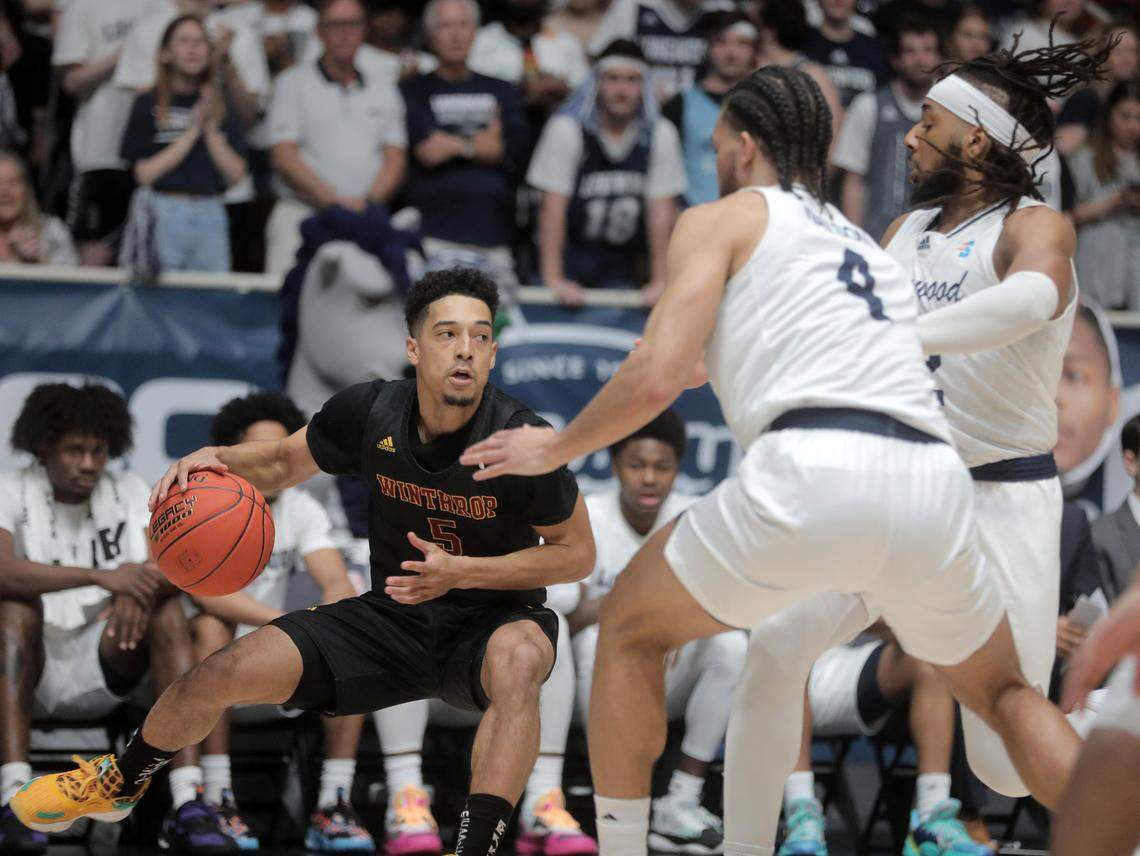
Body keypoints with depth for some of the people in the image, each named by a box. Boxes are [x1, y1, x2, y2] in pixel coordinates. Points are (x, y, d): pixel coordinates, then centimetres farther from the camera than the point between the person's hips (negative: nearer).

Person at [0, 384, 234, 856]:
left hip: (102, 669, 3)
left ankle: (188, 806, -34)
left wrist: (139, 590, -34)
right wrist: (99, 576, -37)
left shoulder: (128, 491, 5)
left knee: (167, 609, -23)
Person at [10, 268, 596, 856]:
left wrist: (462, 573, -23)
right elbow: (284, 463, 10)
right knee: (225, 673, -7)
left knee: (519, 655, -42)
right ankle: (119, 783, 24)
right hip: (393, 618, 4)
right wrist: (217, 459, -12)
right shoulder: (369, 412, -9)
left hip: (492, 623, -4)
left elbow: (577, 553, -11)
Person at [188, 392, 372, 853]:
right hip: (201, 660, -4)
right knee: (212, 627, -36)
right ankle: (216, 803, -34)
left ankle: (333, 806, -22)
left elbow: (339, 585, -14)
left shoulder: (303, 510, -1)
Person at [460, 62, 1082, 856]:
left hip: (812, 474, -5)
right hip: (933, 484, 5)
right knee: (1004, 693, 28)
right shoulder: (867, 245, 33)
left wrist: (555, 448, 18)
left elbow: (656, 378, 2)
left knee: (630, 630, 20)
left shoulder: (723, 218, 15)